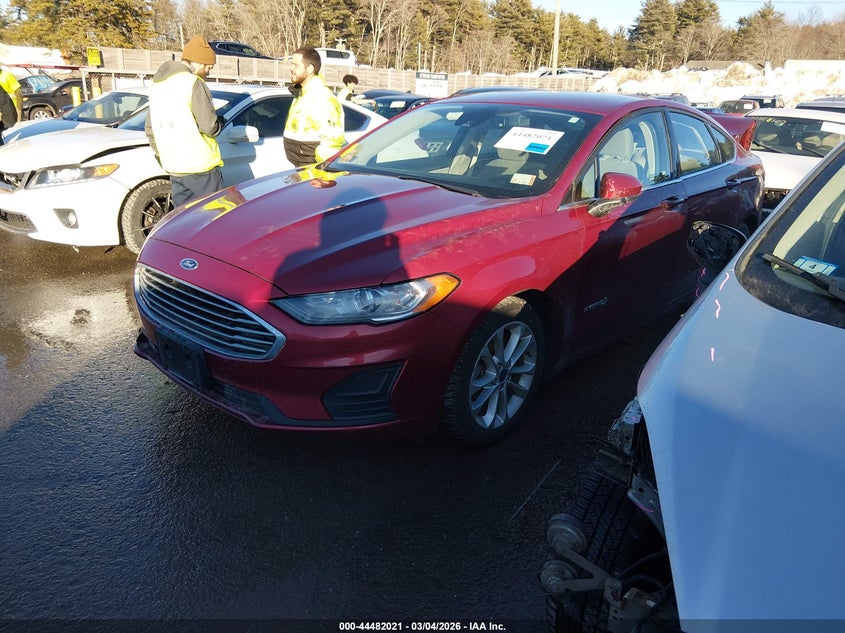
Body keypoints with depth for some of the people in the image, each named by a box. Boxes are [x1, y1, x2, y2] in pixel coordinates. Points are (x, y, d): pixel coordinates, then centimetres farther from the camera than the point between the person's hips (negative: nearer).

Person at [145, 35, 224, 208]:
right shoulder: (193, 83, -11)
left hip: (174, 168, 8)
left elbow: (150, 129, 20)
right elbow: (209, 126, -16)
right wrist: (219, 123, 5)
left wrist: (161, 154, 28)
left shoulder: (157, 85, 16)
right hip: (201, 166, -8)